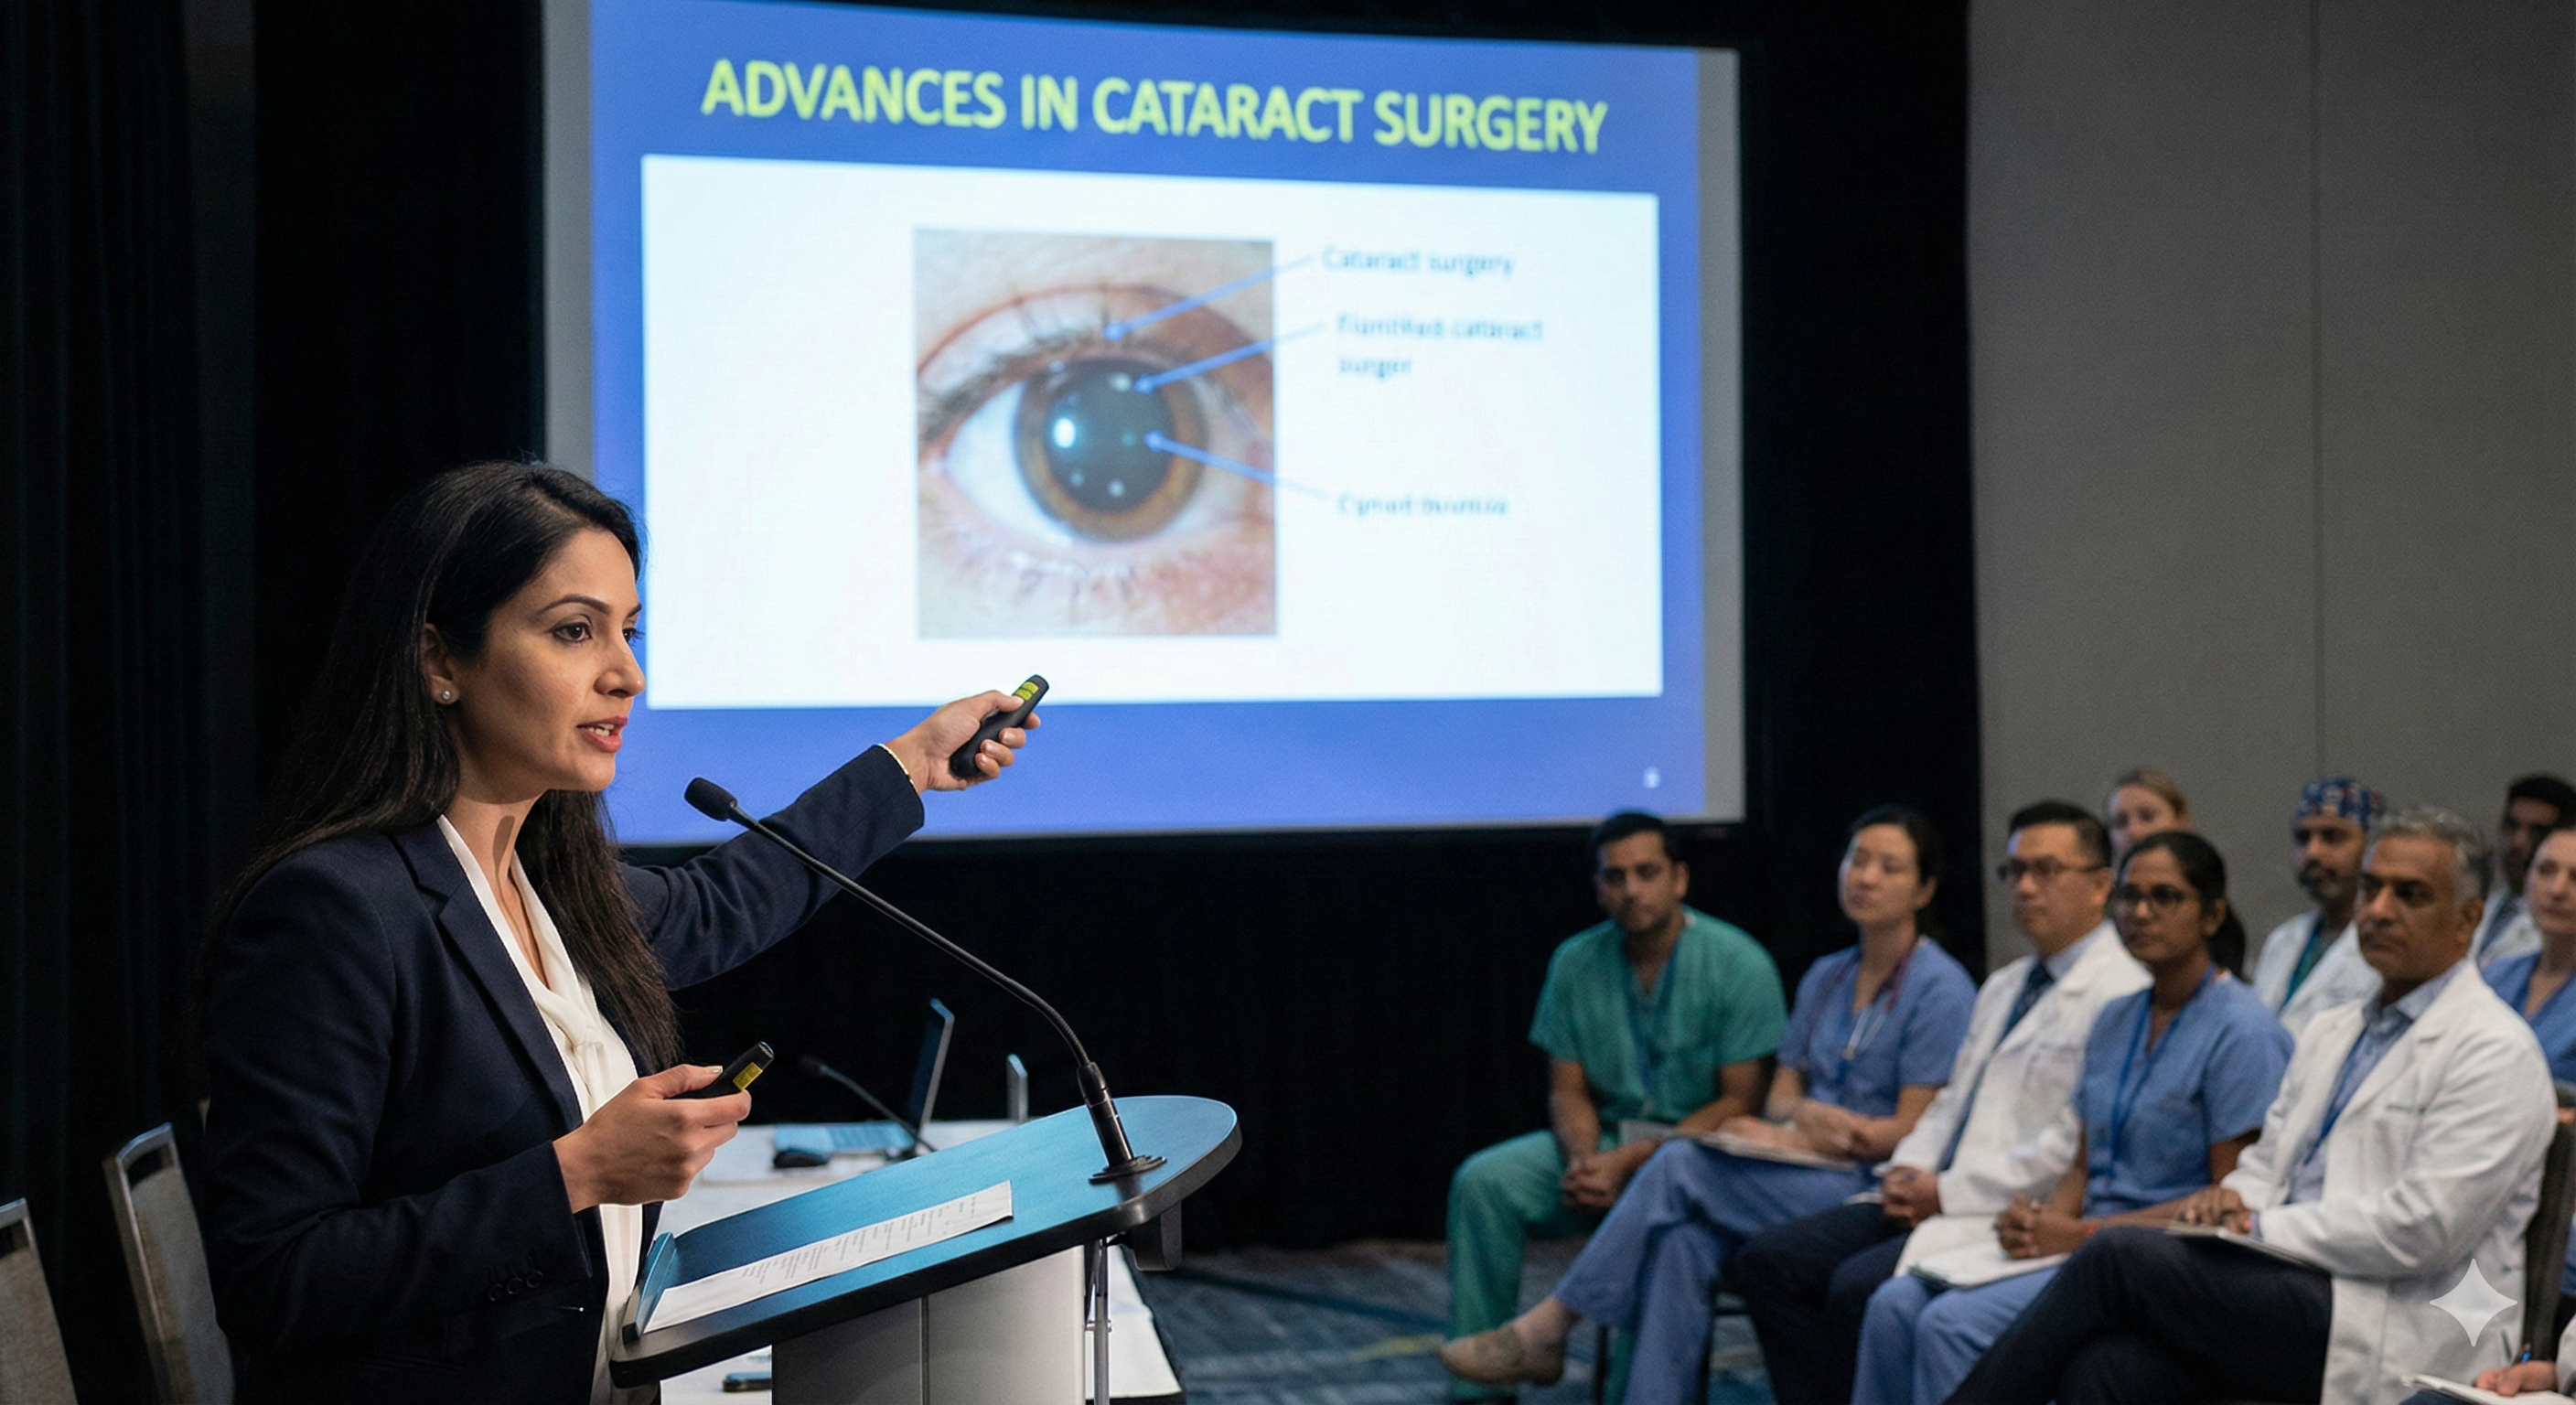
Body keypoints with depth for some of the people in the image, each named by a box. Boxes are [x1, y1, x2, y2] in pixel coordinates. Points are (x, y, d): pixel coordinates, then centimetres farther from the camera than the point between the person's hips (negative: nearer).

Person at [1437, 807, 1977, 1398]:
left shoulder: (1941, 988, -4)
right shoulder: (1825, 977, 19)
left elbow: (1913, 1132, -9)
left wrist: (1792, 1141, -9)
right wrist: (1806, 1114, -9)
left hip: (1875, 1193, -6)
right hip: (1802, 1179, 6)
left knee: (1681, 1164, -24)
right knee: (1683, 1242, -27)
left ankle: (1545, 1329, -15)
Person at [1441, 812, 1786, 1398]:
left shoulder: (1738, 964, -10)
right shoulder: (1577, 963, 4)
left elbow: (1740, 1101, -12)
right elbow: (1568, 1090, 7)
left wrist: (1631, 1162, -20)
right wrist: (1583, 1157, -17)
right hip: (1605, 1135, 5)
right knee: (1482, 1180, -18)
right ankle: (1478, 1382, -17)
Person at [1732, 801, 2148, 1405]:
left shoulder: (2122, 992, -9)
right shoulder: (2003, 987, 24)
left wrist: (1952, 1191, -16)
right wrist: (1909, 1168, 5)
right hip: (1935, 1197, 9)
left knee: (1858, 1286, -29)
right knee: (1767, 1261, -3)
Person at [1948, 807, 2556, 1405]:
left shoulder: (2497, 1054, -6)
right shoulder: (2329, 1032, 22)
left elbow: (2421, 1227, -15)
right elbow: (2267, 1160, 25)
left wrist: (2262, 1228, -11)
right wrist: (2232, 1199, 0)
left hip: (2397, 1329, -7)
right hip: (2293, 1285, 7)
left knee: (2120, 1256, -20)